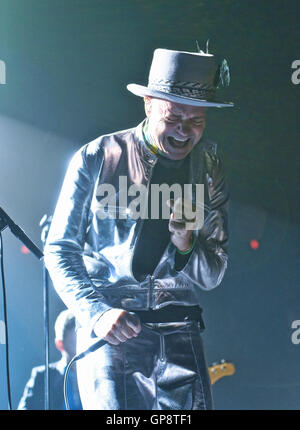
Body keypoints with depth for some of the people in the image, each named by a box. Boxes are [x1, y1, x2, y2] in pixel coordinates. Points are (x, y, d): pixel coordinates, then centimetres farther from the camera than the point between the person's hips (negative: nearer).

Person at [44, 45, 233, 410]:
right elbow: (59, 249, 0)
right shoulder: (96, 158, -1)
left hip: (179, 332, 3)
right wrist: (96, 313, -14)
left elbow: (212, 277, 10)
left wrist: (186, 245, -12)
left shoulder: (209, 170, 7)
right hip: (108, 328, -2)